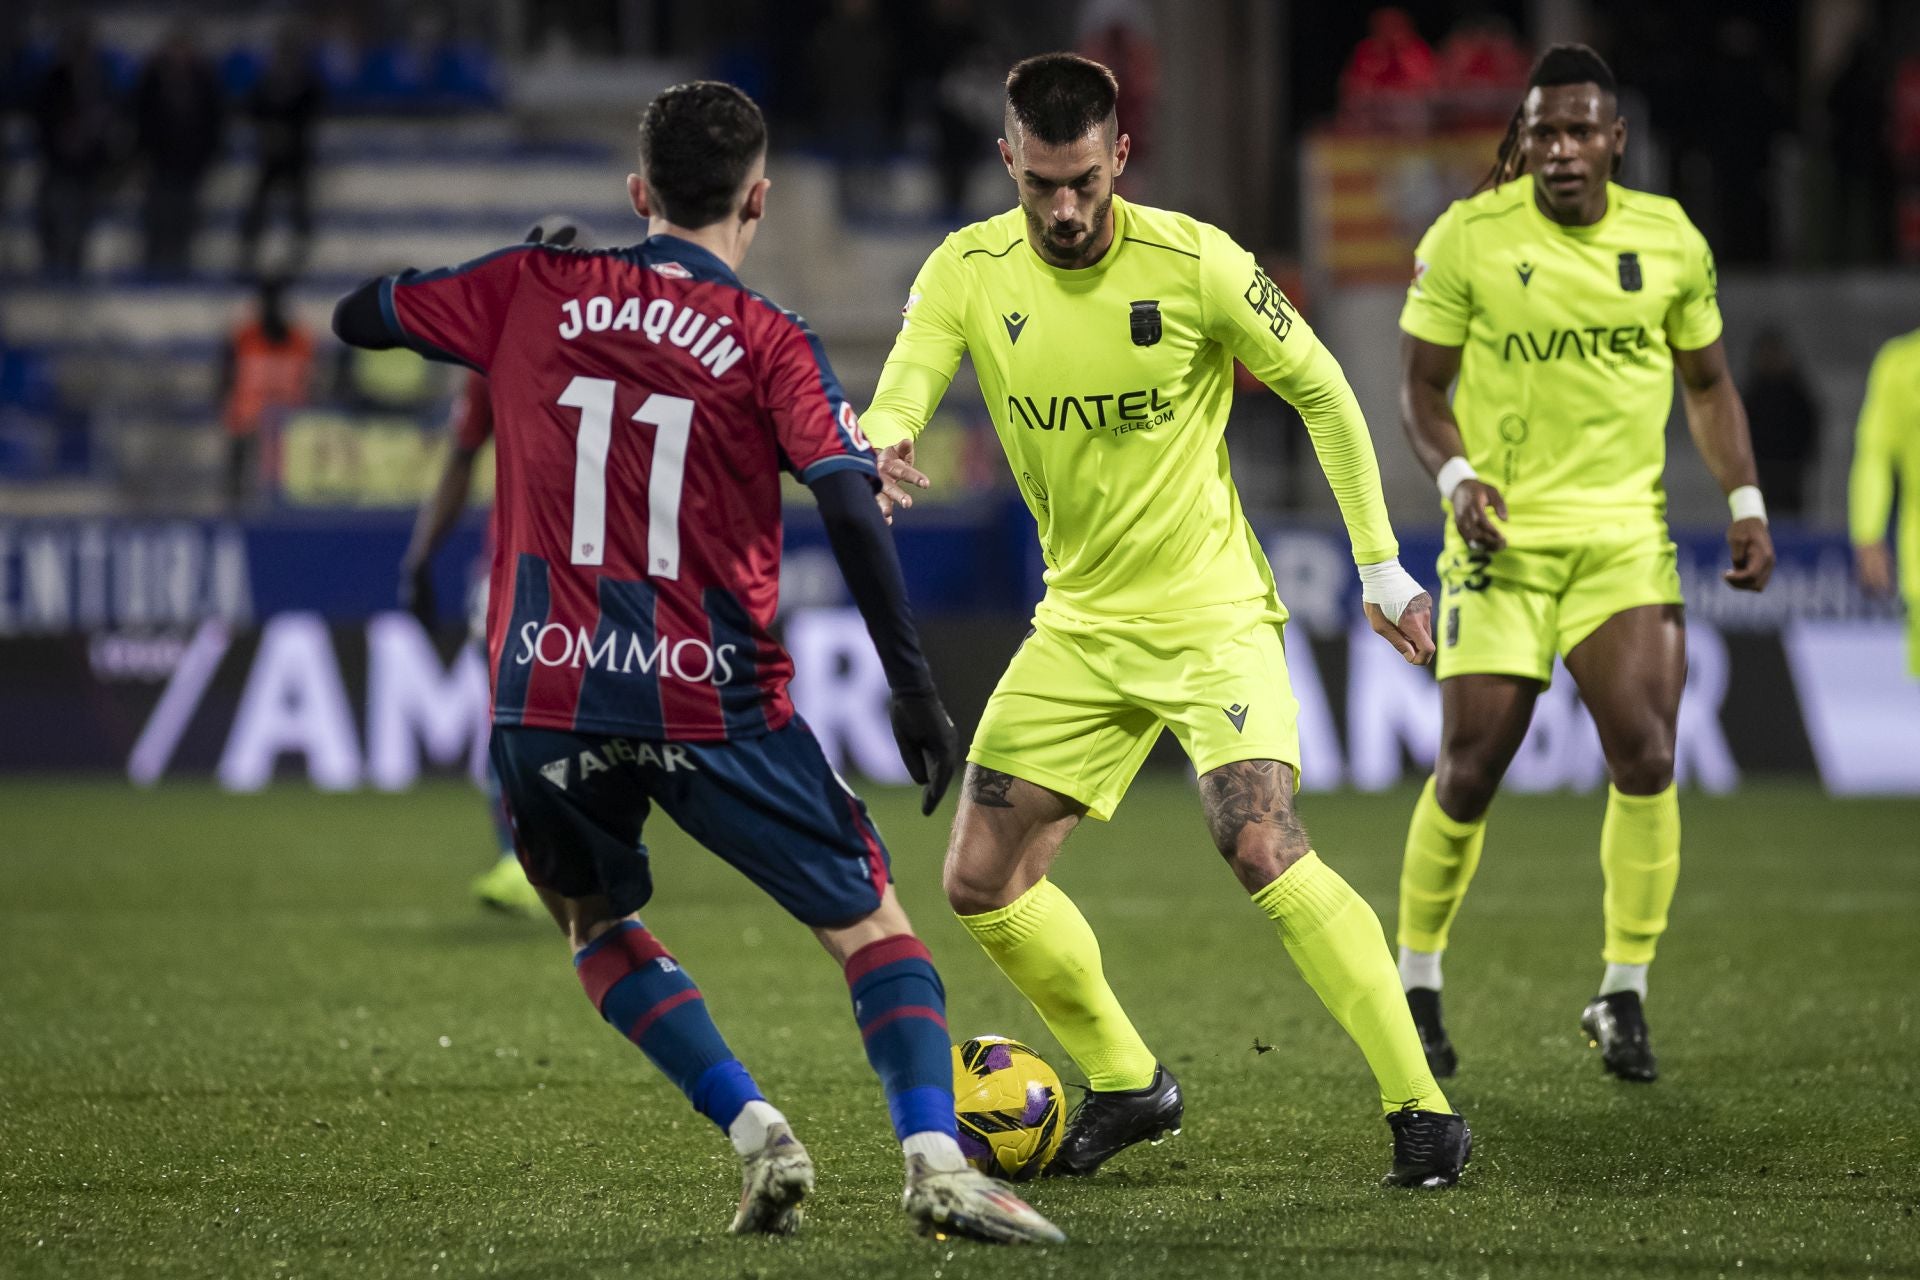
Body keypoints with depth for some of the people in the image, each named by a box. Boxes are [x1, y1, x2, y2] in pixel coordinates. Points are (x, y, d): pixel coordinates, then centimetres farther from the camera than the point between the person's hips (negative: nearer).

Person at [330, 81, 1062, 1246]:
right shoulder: (771, 342, 0)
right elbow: (853, 510, -11)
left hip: (546, 701, 2)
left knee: (600, 926, 26)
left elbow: (357, 317, 20)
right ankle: (934, 1153, -12)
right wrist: (917, 690, -7)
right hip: (713, 702, -2)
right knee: (870, 920, 10)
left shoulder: (531, 291, 7)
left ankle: (756, 1133, 6)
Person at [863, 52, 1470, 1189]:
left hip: (1212, 612, -5)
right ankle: (1128, 1084, 24)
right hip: (1080, 622, 5)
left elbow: (1322, 392, -3)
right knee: (982, 882, 2)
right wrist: (879, 448, -42)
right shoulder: (969, 272, -5)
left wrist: (1382, 565, -2)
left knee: (1266, 852, -24)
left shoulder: (1194, 262, -15)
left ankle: (1423, 1108, -18)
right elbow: (901, 393, -16)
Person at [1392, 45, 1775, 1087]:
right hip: (1502, 536, -2)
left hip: (1624, 534, 2)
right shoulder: (1467, 238, -4)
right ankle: (1416, 983, 18)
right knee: (1469, 768, -3)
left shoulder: (1669, 240, 4)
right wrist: (1455, 475, -16)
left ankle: (1623, 996, 1)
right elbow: (1421, 384, 2)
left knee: (1644, 749, -14)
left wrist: (1744, 502, 5)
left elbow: (1707, 382, 16)